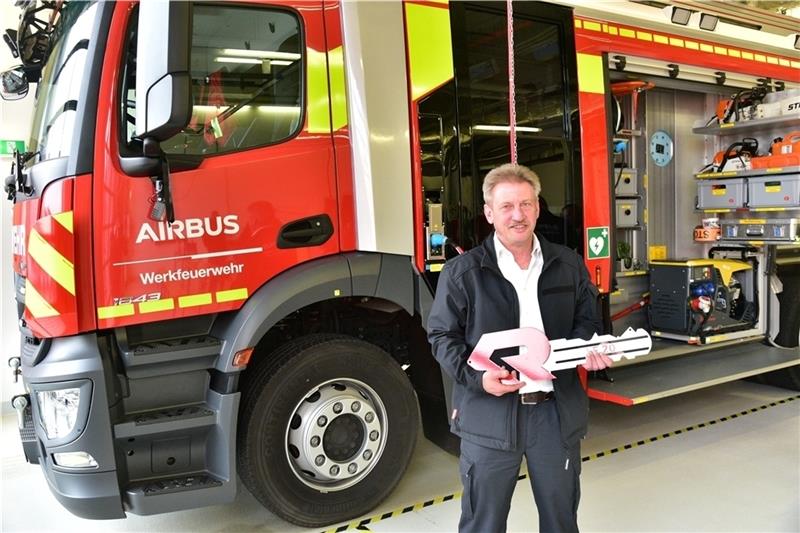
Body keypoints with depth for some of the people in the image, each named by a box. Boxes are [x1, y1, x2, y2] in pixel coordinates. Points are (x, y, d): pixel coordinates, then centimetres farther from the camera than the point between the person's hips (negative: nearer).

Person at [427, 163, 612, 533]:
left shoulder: (568, 265, 6)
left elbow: (586, 319, 17)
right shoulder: (462, 272, -6)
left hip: (558, 411, 4)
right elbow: (442, 336, -4)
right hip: (489, 414, -3)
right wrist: (476, 377, -19)